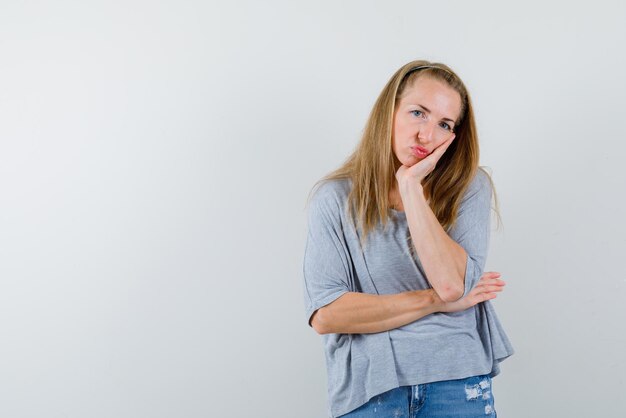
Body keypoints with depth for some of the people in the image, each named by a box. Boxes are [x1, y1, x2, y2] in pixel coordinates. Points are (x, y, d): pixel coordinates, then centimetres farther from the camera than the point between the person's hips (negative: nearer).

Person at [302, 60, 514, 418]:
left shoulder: (470, 186, -1)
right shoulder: (336, 197, -3)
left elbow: (452, 284, -16)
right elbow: (325, 315, -12)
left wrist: (411, 184, -15)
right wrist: (434, 301, -12)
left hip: (458, 385, 1)